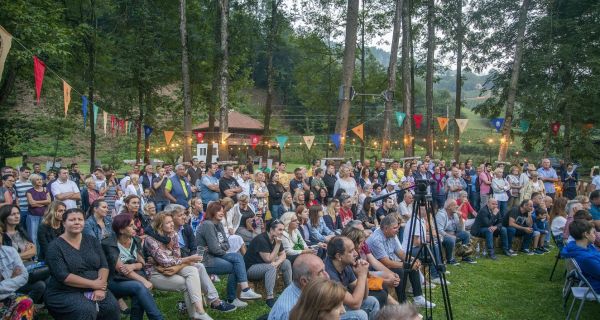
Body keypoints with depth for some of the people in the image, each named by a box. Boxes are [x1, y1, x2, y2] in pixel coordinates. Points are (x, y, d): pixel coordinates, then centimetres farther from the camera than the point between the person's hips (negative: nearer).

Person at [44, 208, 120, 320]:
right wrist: (93, 284, -18)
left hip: (94, 289, 4)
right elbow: (63, 276, -15)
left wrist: (101, 288, -15)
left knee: (112, 306, -24)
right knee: (87, 310, -33)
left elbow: (104, 266, 3)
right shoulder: (55, 247, -5)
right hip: (65, 293, -4)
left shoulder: (92, 241, 9)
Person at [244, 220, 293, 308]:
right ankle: (270, 299, -34)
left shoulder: (276, 239, 1)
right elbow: (269, 260, -26)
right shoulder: (261, 240, -26)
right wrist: (277, 244, -27)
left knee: (286, 262, -6)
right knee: (271, 267, -34)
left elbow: (283, 254, 4)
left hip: (264, 264, 9)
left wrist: (277, 262, -17)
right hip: (250, 268, -9)